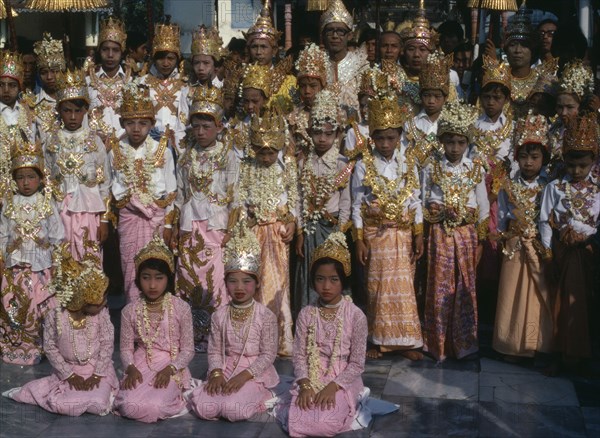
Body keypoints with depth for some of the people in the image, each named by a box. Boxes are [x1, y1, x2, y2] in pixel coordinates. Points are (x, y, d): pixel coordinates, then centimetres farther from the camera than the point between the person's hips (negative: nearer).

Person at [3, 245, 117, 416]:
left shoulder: (101, 314, -13)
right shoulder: (54, 316, -17)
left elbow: (107, 344, -7)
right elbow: (50, 348, -8)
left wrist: (97, 375, -13)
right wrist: (69, 375, -10)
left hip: (98, 369, 0)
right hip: (68, 370, 1)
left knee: (99, 404, -24)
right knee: (61, 405, -18)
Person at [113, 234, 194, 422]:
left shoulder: (181, 308, -5)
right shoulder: (130, 310, 1)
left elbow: (187, 349, -2)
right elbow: (126, 348, 5)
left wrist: (169, 369, -17)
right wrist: (131, 368, -15)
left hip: (171, 367, -2)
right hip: (141, 366, 2)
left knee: (153, 407, -28)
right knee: (129, 407, -26)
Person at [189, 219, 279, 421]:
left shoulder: (266, 316, -7)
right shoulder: (219, 315, 4)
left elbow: (268, 354, -8)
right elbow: (215, 350, 5)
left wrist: (244, 375, -18)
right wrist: (216, 373, -15)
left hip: (255, 372, -4)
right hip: (225, 369, 4)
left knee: (233, 410, -30)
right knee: (203, 407, -22)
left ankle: (257, 397, 2)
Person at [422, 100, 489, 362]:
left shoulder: (476, 170, 2)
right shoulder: (431, 169, 0)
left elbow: (483, 208, 6)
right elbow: (423, 205, 4)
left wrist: (481, 240, 4)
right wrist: (442, 211, -14)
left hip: (466, 235, 1)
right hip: (440, 235, -1)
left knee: (464, 288, 6)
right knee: (440, 288, 3)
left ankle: (463, 343, 17)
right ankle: (438, 344, 14)